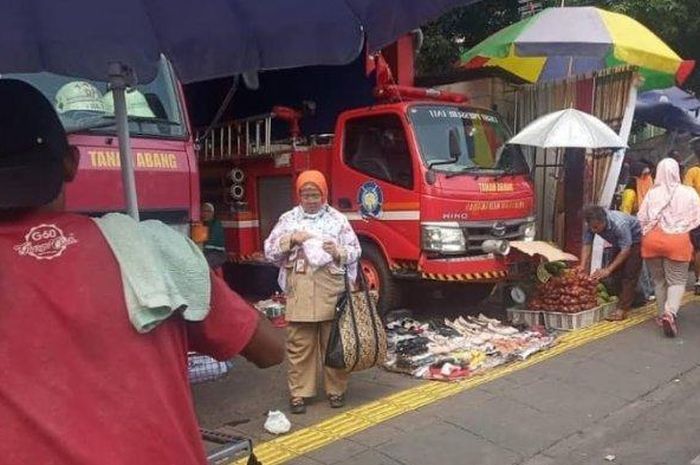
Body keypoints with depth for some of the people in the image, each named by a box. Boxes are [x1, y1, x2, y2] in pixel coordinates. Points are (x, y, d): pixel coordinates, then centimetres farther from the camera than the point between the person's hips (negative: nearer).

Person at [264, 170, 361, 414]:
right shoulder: (288, 219, 8)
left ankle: (336, 389, 19)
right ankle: (298, 393, 13)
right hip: (299, 289, 1)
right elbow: (270, 251, 7)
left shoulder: (338, 219, 6)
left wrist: (339, 252, -12)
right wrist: (290, 240, -9)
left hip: (331, 289, 0)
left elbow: (355, 251, 8)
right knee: (299, 344, 3)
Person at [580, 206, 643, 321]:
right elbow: (586, 245, -20)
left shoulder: (619, 224, -41)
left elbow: (626, 250, -34)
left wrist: (608, 269, -33)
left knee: (629, 274, -14)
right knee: (616, 273, 2)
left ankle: (622, 309, -15)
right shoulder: (591, 226, -24)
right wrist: (582, 267, -31)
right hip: (618, 242, 7)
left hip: (635, 240, -7)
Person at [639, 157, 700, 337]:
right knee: (677, 280, 3)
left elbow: (641, 219, 2)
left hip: (652, 240, 2)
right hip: (677, 241, -2)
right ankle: (670, 312, -18)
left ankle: (663, 315, 23)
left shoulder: (652, 193, 0)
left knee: (659, 280, 15)